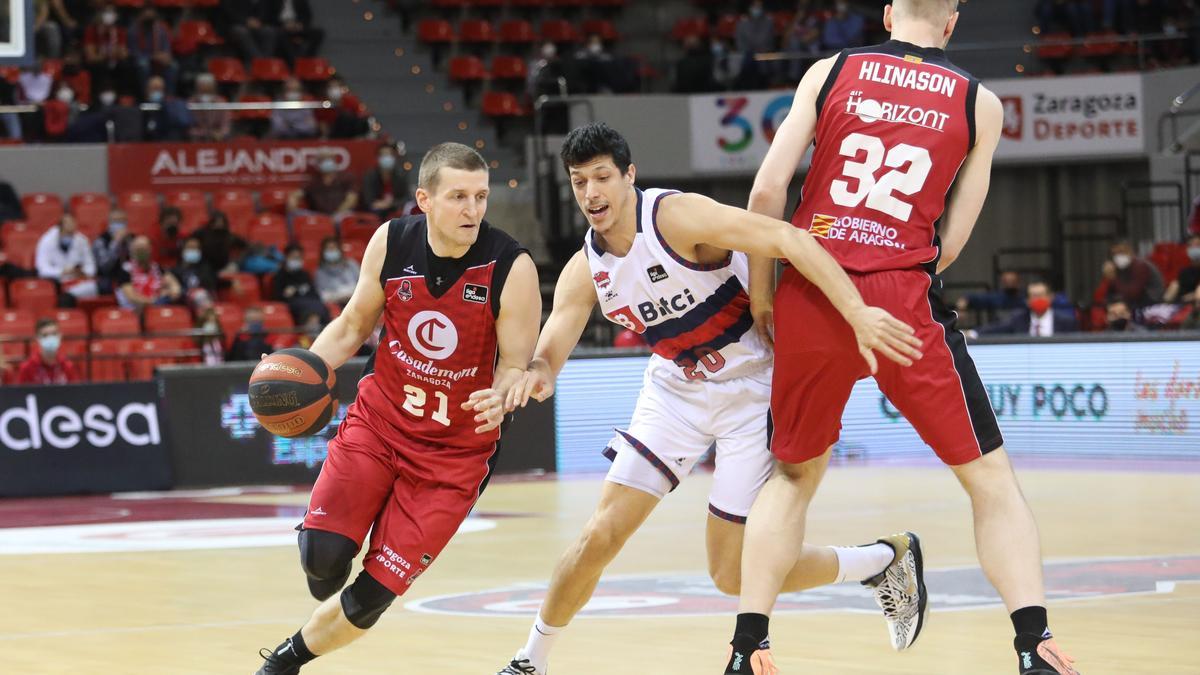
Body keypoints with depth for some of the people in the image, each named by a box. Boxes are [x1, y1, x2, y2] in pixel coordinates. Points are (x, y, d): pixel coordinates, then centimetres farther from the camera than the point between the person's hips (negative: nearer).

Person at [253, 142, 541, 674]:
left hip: (454, 450, -2)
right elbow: (353, 326, 6)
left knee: (374, 594, -4)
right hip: (379, 418, 2)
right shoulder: (391, 242, -9)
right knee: (322, 558, -20)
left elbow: (515, 366, -12)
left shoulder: (512, 268, -19)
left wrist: (500, 398, -36)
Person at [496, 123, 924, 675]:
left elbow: (787, 239, -33)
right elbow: (548, 349, -12)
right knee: (600, 536, -5)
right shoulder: (584, 272, -5)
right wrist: (536, 374, -39)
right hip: (676, 390, 5)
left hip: (751, 387, -5)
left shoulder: (677, 217, -24)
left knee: (733, 575, -4)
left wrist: (857, 312, -45)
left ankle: (887, 558, 17)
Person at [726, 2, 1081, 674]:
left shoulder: (831, 72, 10)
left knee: (794, 476, 21)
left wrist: (762, 292, 12)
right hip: (901, 297, -2)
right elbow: (952, 239, 8)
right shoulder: (980, 104, 8)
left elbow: (767, 191, 3)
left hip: (811, 293, 2)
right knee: (992, 479, 7)